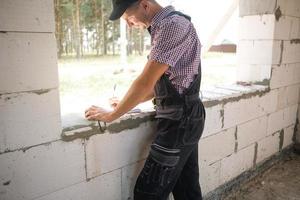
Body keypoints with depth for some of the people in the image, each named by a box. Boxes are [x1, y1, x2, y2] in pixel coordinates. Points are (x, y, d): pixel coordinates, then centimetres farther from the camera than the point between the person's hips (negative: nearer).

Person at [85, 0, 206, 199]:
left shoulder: (173, 25, -17)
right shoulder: (165, 26, 13)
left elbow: (146, 81, -21)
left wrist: (111, 115, -10)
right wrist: (129, 103, 15)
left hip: (180, 120, -9)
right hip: (184, 118, 9)